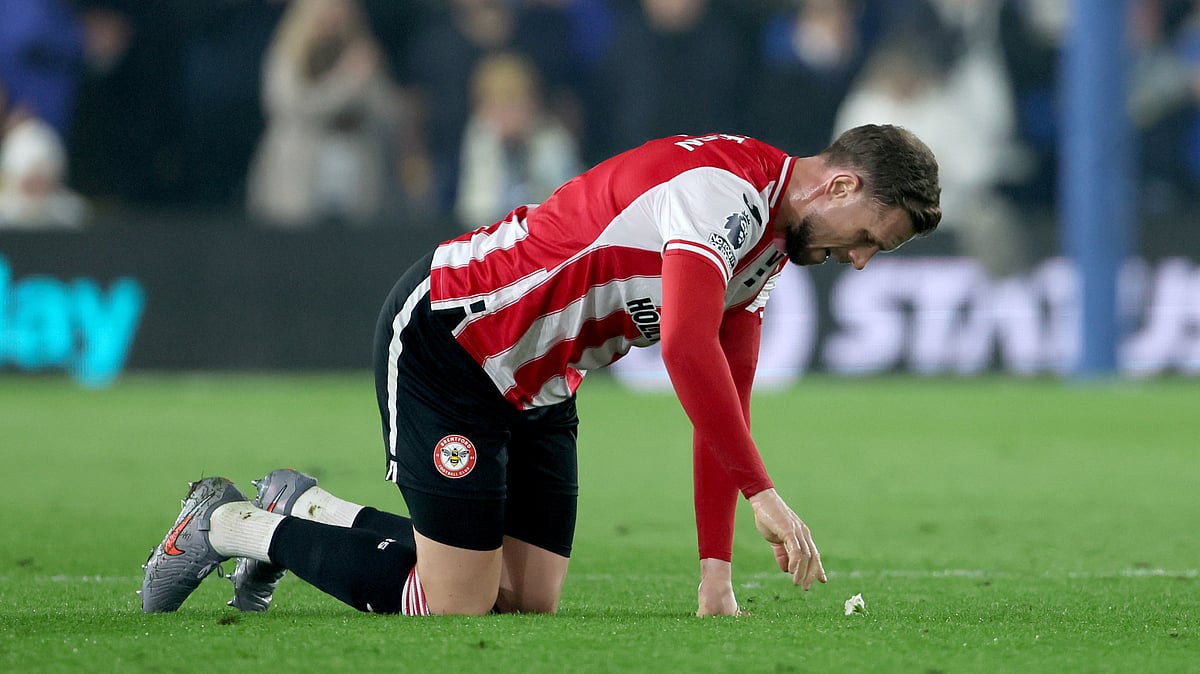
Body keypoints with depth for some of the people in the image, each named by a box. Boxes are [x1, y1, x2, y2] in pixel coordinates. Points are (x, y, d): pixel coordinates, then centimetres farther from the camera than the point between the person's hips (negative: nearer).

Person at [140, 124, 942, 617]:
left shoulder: (768, 250, 7)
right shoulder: (723, 188, -24)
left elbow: (722, 406, 8)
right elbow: (686, 347, -37)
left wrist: (717, 574, 1)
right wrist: (763, 493, -36)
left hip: (538, 389, 10)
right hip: (446, 335, -10)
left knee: (531, 603, 3)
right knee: (457, 608, -10)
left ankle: (305, 509, 19)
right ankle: (228, 524, 6)